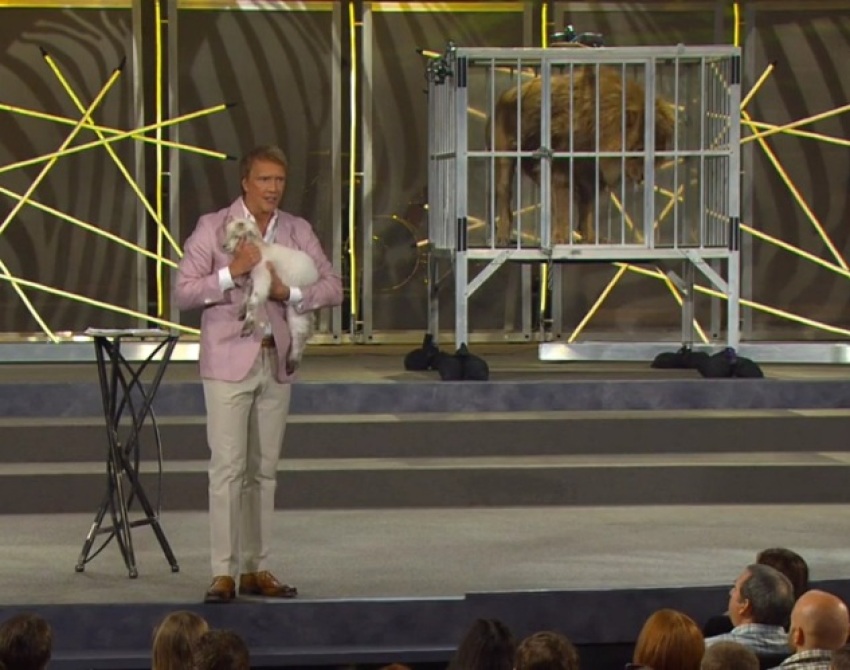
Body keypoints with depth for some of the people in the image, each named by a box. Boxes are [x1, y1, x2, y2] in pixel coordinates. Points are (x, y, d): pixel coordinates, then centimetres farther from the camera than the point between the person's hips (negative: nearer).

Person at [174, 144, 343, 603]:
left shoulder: (297, 231, 9)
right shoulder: (213, 228, -2)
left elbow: (333, 288, 5)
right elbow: (182, 293, -6)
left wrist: (289, 292, -11)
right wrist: (232, 273, -18)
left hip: (276, 362, 4)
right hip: (229, 362, -4)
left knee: (264, 469, 8)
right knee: (227, 467, -8)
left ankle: (256, 569, 13)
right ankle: (223, 573, -7)